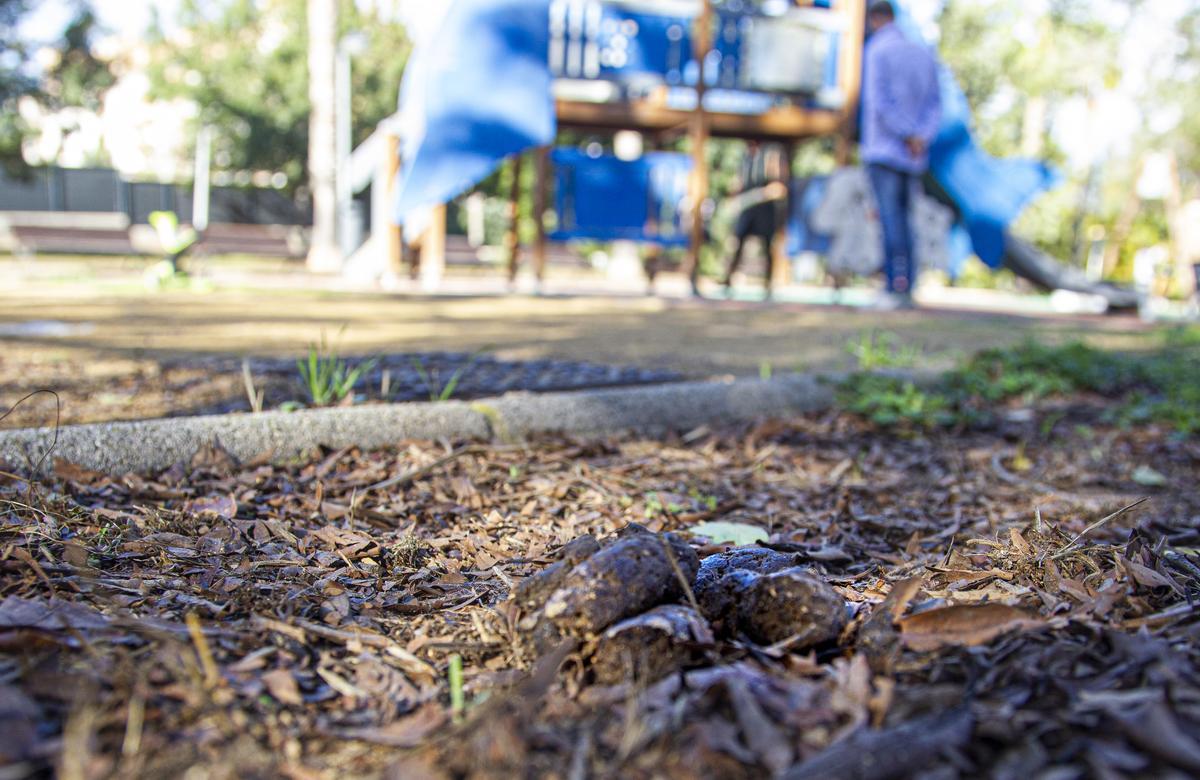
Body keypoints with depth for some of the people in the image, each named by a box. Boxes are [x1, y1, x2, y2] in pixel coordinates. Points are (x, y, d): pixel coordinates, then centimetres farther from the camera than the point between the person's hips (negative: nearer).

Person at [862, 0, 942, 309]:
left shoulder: (877, 52, -5)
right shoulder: (924, 54, 15)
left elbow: (881, 104, -16)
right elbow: (934, 106, 7)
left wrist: (910, 136, -12)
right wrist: (921, 140, -6)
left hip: (883, 150, -6)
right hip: (914, 157, 6)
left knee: (890, 221, -8)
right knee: (904, 220, 9)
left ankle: (896, 287, -12)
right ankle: (907, 291, 6)